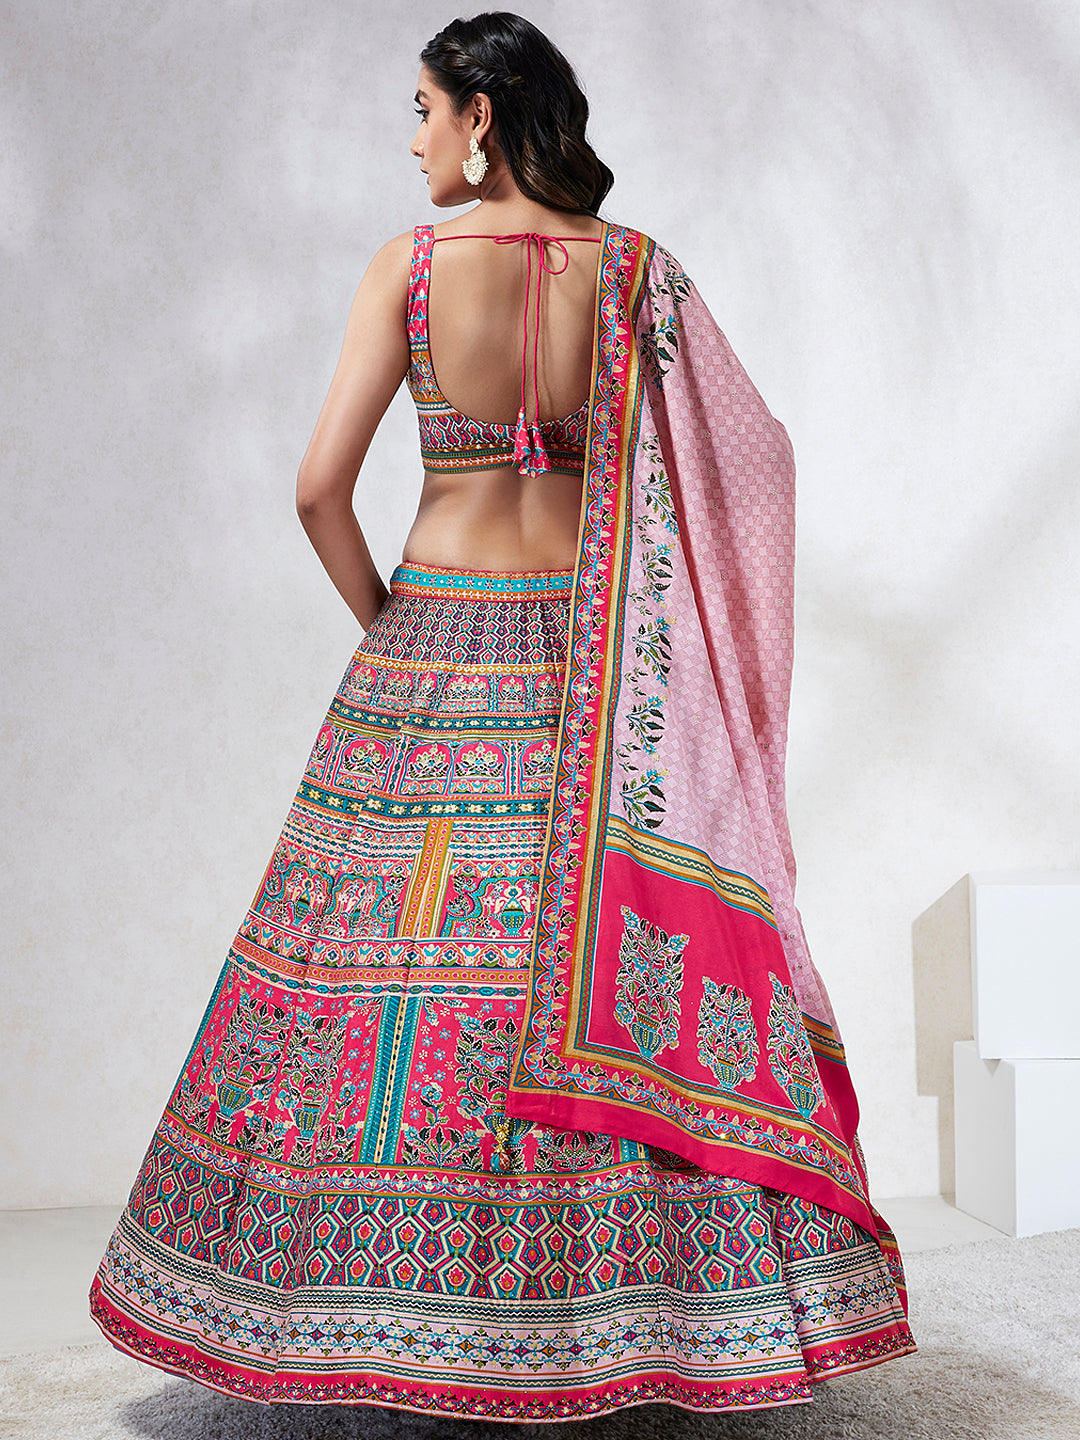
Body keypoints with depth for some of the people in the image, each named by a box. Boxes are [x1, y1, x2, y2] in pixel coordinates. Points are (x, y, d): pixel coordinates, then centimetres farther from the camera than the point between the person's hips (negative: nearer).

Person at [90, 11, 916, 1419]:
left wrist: (381, 619, 8)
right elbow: (756, 448, 1)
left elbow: (321, 485, -8)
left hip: (436, 631, -1)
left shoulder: (411, 265, -4)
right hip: (593, 650, 2)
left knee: (395, 929, 8)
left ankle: (402, 1292, 17)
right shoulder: (636, 268, 1)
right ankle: (608, 1300, 14)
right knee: (619, 940, 6)